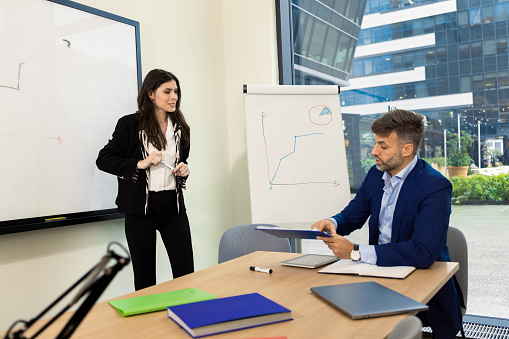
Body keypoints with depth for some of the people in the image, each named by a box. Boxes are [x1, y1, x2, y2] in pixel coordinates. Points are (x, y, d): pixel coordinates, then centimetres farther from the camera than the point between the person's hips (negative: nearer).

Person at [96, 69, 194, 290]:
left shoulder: (180, 128, 11)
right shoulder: (130, 124, -4)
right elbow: (103, 160, -6)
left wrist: (184, 170, 1)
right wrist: (140, 164, -16)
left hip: (173, 206, 4)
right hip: (141, 208, -3)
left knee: (185, 272, 2)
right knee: (144, 276, 8)